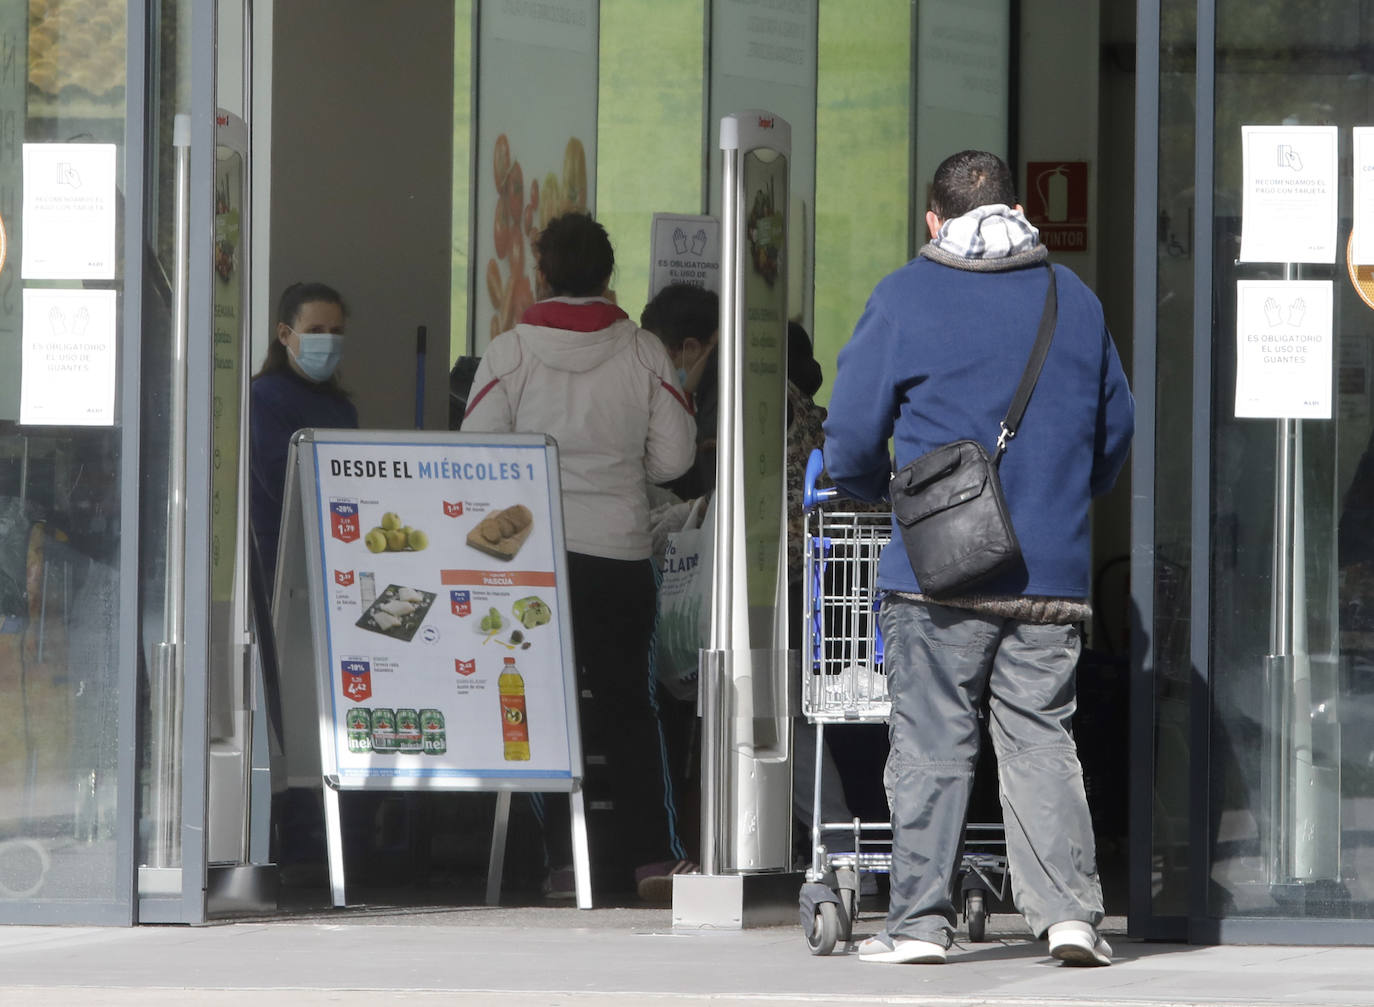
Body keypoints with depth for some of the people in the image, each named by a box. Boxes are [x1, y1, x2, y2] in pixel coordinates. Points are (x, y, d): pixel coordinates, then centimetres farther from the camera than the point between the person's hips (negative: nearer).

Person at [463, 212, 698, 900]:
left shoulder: (508, 353, -5)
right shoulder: (644, 354, -1)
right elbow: (673, 457, 0)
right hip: (621, 553, 1)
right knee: (628, 701, 12)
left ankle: (568, 860, 0)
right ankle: (649, 856, 6)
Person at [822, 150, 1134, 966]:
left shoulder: (905, 299, 0)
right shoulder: (1075, 301, 11)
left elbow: (852, 438, 0)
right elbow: (1115, 431, 20)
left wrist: (876, 490, 22)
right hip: (1052, 577, 3)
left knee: (931, 746, 1)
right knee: (1042, 741, 6)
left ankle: (921, 921, 2)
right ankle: (1069, 910, -4)